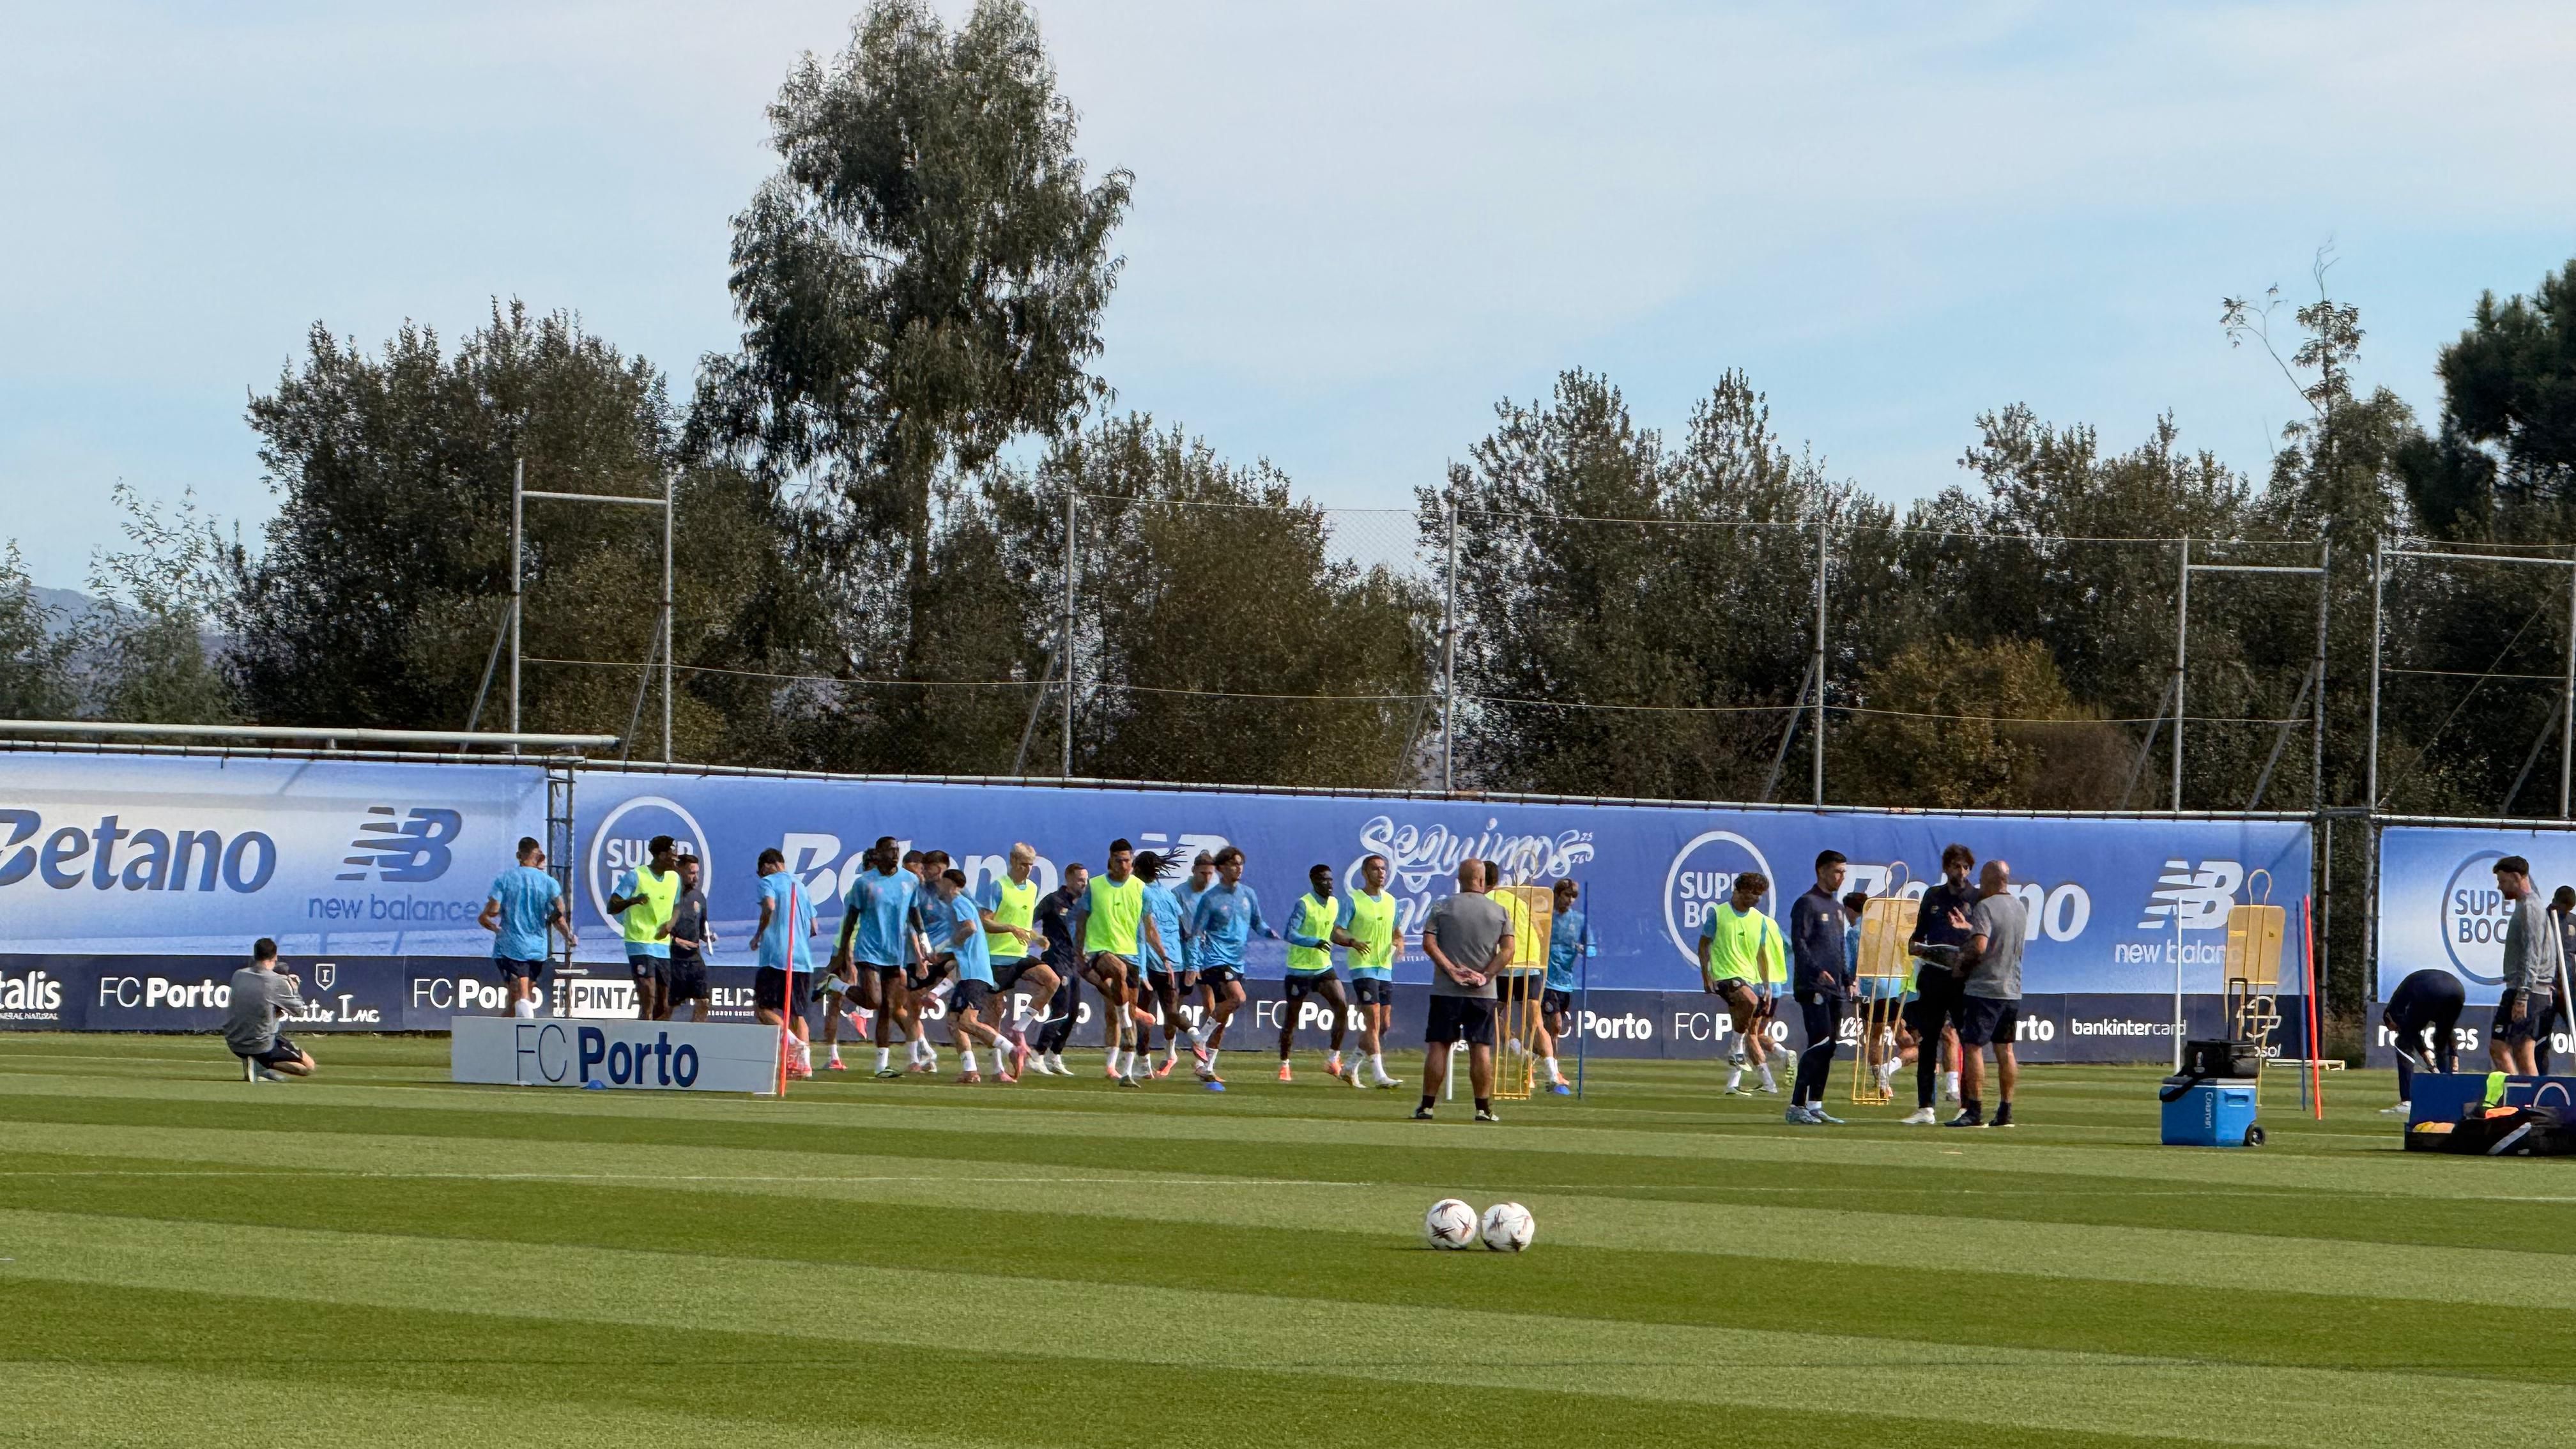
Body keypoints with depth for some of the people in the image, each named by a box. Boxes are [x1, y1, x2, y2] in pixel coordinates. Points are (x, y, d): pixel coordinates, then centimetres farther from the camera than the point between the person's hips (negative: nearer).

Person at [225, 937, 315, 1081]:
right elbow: (298, 1009, -2)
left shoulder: (238, 976, 1)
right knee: (308, 1065, 7)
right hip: (261, 1046, -6)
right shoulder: (278, 982, -15)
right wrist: (292, 986, 14)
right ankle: (263, 1065, -10)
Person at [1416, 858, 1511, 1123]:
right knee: (1481, 1049, 3)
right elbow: (1508, 949, -4)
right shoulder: (1500, 912, 5)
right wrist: (1485, 975, -8)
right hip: (1483, 993, 1)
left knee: (1438, 1046, 2)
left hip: (1446, 991, 0)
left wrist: (1451, 969, -10)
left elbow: (1428, 944, -7)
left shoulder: (1442, 909, 3)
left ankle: (1427, 1106, 1)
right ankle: (1483, 1108, 1)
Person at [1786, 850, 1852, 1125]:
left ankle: (1815, 1105, 11)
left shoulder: (1836, 907, 22)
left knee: (1828, 1047, 7)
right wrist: (1817, 971, -27)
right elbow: (1799, 943, -15)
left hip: (1835, 989, 9)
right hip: (1813, 988, -9)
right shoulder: (1807, 903, -6)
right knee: (1819, 1044, -14)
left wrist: (1848, 979, 17)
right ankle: (1797, 1106, -13)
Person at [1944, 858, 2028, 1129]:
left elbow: (1980, 947, -24)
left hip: (1984, 988, -8)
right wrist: (1969, 927, 27)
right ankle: (2006, 1112, 10)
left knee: (1972, 1046, -5)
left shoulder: (1985, 908, -14)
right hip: (2012, 990, 8)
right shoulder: (2021, 909, 12)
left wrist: (1962, 959, -7)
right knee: (2005, 1050, 11)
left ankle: (1974, 1111, -10)